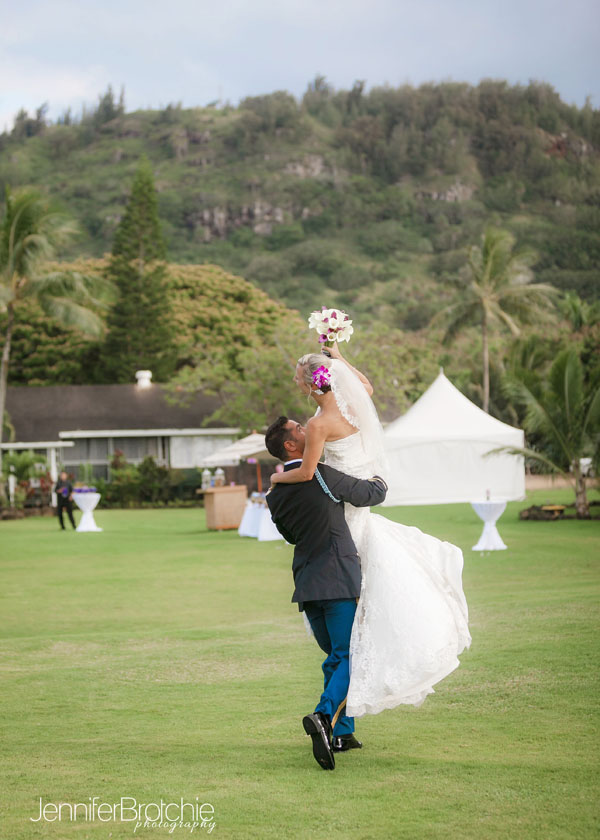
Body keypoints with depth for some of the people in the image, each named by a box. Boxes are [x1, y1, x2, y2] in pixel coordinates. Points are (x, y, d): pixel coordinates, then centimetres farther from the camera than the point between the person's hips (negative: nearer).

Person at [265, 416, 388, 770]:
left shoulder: (275, 495, 10)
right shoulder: (322, 476, -10)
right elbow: (371, 494, 1)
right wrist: (379, 481, 23)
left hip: (306, 584, 7)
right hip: (338, 580, -7)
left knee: (335, 657, 17)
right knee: (348, 658, -8)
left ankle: (341, 732, 16)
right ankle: (324, 716, -29)